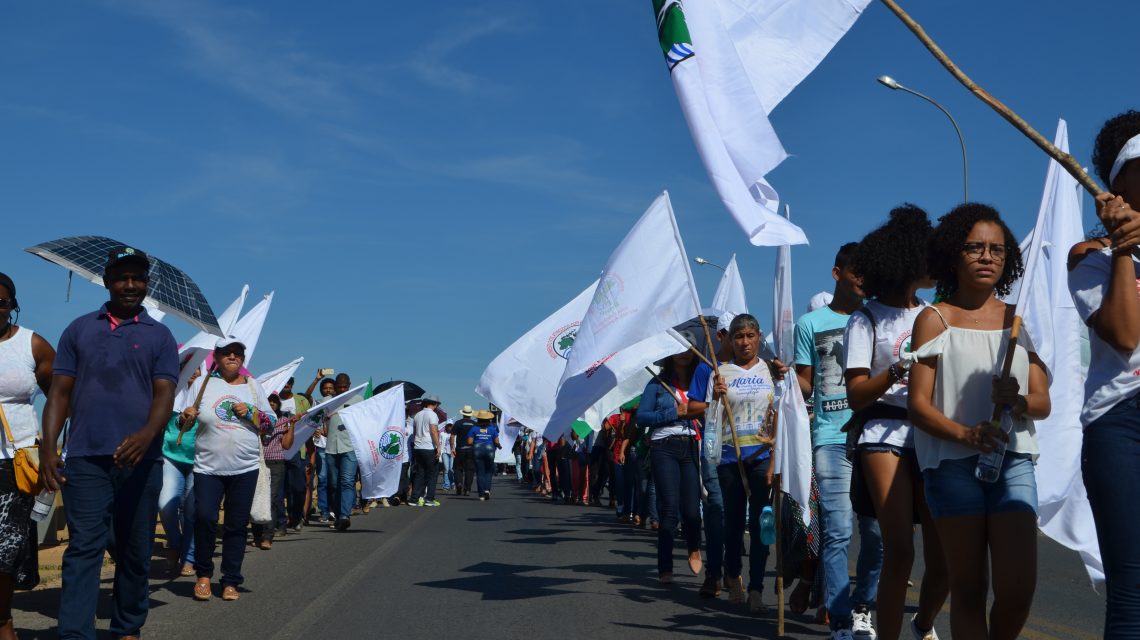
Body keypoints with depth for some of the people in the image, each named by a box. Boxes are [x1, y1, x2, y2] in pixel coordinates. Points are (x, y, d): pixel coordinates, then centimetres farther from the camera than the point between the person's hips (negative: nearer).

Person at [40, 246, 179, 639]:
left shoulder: (159, 336, 8)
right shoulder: (79, 329, 12)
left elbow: (164, 394, -3)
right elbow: (60, 392, 8)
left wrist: (146, 435, -24)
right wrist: (48, 448, -4)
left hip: (140, 458, 0)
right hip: (85, 458, 0)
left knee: (135, 551, 8)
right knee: (83, 548, -8)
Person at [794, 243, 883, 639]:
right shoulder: (810, 323, 8)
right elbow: (805, 384, 8)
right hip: (832, 438, -3)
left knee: (878, 531, 3)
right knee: (838, 532, -7)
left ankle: (861, 608, 22)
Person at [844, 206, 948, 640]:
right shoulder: (867, 319, 2)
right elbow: (856, 396, -5)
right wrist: (897, 369, -19)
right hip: (885, 436, -4)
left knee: (945, 554, 1)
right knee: (900, 550, -12)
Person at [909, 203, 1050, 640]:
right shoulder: (935, 319, 3)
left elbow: (1043, 402, 8)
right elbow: (918, 404, -4)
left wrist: (1018, 402, -15)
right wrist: (965, 433, -22)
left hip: (1014, 461, 2)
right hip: (953, 463, -2)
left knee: (1018, 589, -8)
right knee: (969, 590, 1)